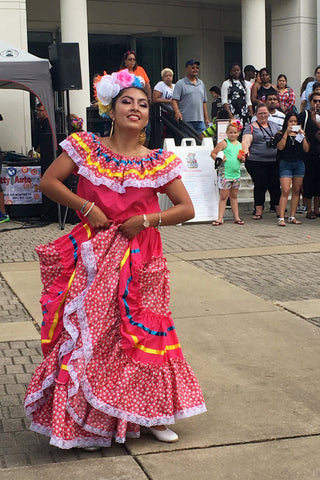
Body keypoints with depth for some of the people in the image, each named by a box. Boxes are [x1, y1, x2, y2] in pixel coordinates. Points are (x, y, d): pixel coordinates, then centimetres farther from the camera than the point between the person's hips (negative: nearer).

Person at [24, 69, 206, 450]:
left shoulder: (159, 161, 0)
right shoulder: (86, 147, -1)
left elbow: (187, 208, 1)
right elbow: (48, 181, -1)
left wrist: (147, 219, -12)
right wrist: (86, 207, -10)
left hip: (138, 257, 1)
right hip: (92, 255, 0)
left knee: (139, 332, 3)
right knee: (87, 330, 2)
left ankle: (145, 413, 19)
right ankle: (80, 415, 17)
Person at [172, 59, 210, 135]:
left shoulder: (201, 83, 19)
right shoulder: (180, 83, 1)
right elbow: (174, 100, -8)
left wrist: (206, 118, 17)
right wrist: (177, 112, -25)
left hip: (200, 120, 5)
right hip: (186, 120, -5)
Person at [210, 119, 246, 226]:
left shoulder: (239, 144, 13)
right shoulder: (224, 143, -6)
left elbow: (242, 157, 26)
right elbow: (213, 153, -6)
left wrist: (242, 159, 3)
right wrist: (219, 159, -23)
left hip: (236, 173, 6)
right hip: (225, 173, -6)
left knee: (234, 196, 13)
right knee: (224, 196, -3)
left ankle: (236, 217, 18)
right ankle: (220, 219, 0)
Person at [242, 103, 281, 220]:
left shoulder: (274, 125, 16)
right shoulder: (251, 127, 2)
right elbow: (246, 141, -12)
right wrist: (245, 149, -31)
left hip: (274, 161, 4)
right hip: (256, 161, -3)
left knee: (275, 185, 5)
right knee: (260, 185, -1)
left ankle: (279, 210, 14)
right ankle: (258, 211, 8)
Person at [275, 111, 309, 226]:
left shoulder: (300, 134, 13)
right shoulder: (280, 134, 4)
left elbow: (306, 149, 4)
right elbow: (280, 147, -13)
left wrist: (302, 136, -6)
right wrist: (286, 133, -15)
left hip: (299, 164, 4)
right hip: (285, 164, -4)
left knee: (296, 191, 5)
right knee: (285, 191, -13)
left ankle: (292, 217, 12)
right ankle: (281, 218, -15)